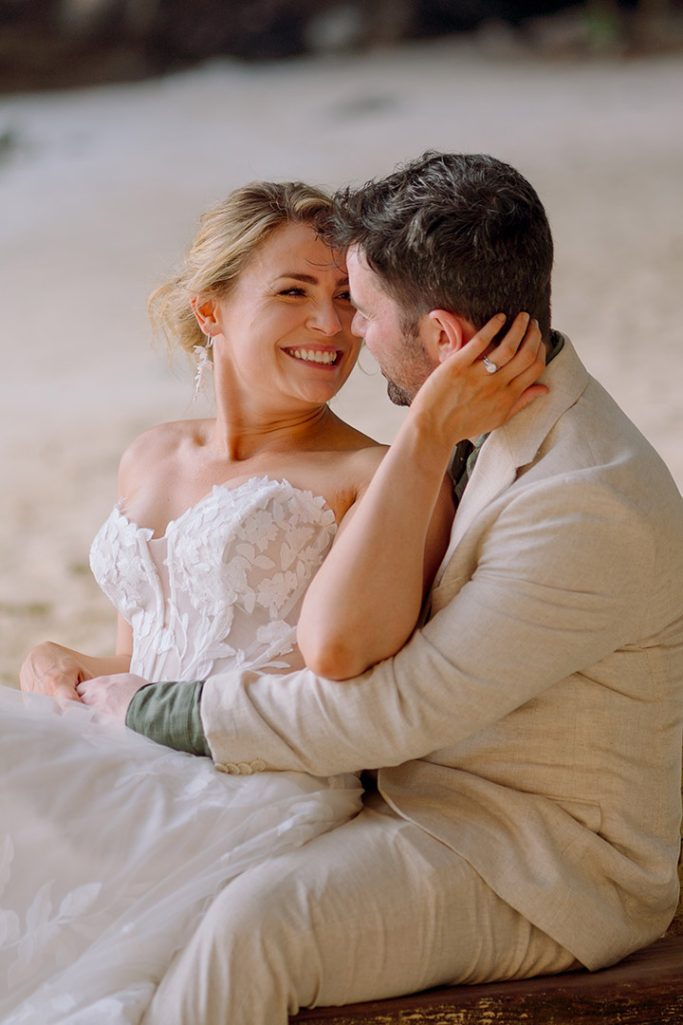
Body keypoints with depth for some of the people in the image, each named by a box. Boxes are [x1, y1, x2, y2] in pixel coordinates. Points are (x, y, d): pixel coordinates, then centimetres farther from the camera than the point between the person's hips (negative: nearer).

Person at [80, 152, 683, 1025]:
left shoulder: (591, 507, -25)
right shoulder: (506, 437, 6)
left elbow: (393, 711, -24)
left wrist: (148, 711, -17)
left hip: (544, 870, -9)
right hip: (426, 796, 10)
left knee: (255, 924, -31)